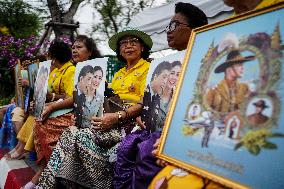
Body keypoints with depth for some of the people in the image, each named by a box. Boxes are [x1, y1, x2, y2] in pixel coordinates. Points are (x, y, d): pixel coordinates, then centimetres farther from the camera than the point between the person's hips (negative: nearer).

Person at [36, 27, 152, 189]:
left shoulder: (148, 69, 1)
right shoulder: (118, 73, 25)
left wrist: (117, 117, -23)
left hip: (130, 120, -7)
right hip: (111, 116, 7)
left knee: (81, 136, -25)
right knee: (70, 132, -16)